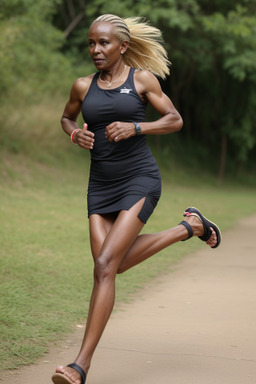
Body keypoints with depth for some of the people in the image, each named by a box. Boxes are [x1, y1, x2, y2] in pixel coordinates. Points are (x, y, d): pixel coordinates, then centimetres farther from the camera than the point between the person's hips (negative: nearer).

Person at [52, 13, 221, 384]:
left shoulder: (142, 79, -2)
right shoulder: (83, 86, 6)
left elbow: (175, 120, 2)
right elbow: (67, 118, 23)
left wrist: (135, 127, -15)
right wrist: (75, 133, 0)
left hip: (139, 180, -5)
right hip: (101, 184, 5)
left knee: (105, 265, -17)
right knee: (116, 264, 3)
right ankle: (187, 228, 27)